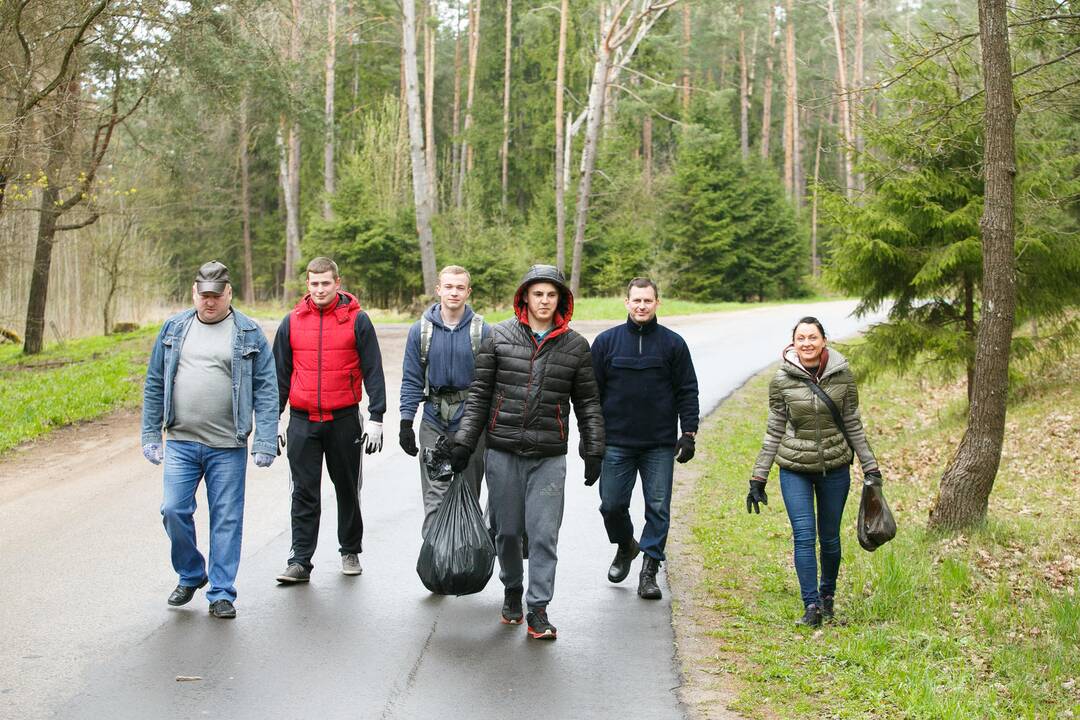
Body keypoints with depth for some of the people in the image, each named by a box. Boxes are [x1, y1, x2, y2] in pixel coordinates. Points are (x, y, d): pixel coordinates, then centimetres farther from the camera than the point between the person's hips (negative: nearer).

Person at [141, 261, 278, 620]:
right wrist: (150, 435, 7)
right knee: (174, 510, -3)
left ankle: (221, 594, 13)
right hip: (181, 443, 2)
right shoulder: (174, 329, 8)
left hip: (228, 446, -2)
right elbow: (154, 384, 12)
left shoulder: (249, 333, 1)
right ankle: (190, 575, 22)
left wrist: (265, 440, -10)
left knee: (226, 519, 2)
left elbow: (266, 390, -2)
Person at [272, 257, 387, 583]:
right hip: (303, 421, 1)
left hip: (344, 419, -1)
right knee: (304, 494, 0)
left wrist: (376, 418, -6)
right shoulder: (292, 322, 5)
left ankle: (350, 551, 26)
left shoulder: (357, 320, -2)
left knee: (347, 489, 11)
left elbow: (373, 370, -1)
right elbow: (280, 375, 11)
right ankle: (300, 561, 3)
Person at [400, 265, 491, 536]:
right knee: (435, 494, -5)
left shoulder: (482, 331, 0)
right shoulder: (421, 330, 3)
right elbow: (411, 380, 5)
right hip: (434, 422, 0)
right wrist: (406, 422, -1)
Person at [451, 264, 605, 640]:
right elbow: (479, 394, 6)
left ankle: (538, 610, 3)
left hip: (549, 457, 0)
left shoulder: (575, 346, 5)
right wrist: (463, 441, 1)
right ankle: (512, 591, 30)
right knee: (506, 530, 9)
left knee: (544, 534, -4)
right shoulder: (499, 337, 3)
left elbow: (588, 403, 11)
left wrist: (594, 452, 6)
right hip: (503, 453, 1)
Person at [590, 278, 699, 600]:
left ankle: (649, 572, 8)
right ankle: (625, 547, 32)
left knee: (658, 508, 0)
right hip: (616, 444, 1)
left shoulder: (673, 343, 4)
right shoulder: (606, 341, 4)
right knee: (612, 505, 3)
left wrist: (688, 434, -3)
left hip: (660, 446, 0)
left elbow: (687, 391, 5)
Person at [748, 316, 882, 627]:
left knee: (830, 538, 10)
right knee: (804, 536, -10)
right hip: (795, 469, -1)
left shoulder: (842, 375, -5)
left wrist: (871, 467, 4)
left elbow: (853, 425, 4)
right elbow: (774, 431, 1)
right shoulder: (782, 380, -6)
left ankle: (827, 596, 31)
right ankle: (811, 605, -5)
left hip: (835, 467, 1)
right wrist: (758, 479, 1)